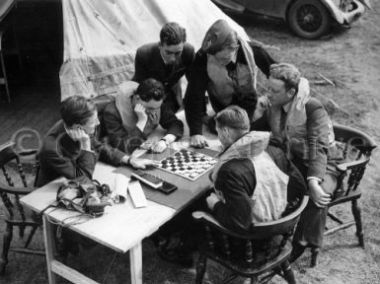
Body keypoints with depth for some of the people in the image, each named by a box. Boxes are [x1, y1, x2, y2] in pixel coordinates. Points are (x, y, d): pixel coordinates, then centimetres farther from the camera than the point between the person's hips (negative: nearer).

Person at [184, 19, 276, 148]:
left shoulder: (252, 51, -33)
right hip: (221, 102, -1)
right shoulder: (202, 59, -36)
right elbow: (194, 96, -36)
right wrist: (195, 132, -41)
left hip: (247, 99, 2)